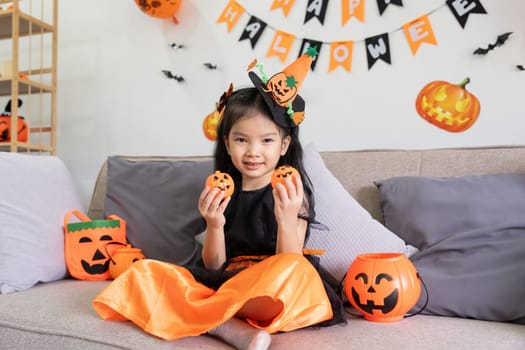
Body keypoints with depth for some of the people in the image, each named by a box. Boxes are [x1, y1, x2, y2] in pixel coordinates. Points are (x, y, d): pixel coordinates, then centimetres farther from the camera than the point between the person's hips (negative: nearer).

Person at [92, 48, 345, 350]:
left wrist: (288, 218, -29)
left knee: (291, 269, -37)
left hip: (274, 298, -4)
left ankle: (205, 318, -21)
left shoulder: (292, 193, -4)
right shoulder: (223, 193, 7)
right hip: (224, 285, 5)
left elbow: (289, 268, -12)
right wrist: (214, 225, -15)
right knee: (144, 272, -12)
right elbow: (214, 266, 4)